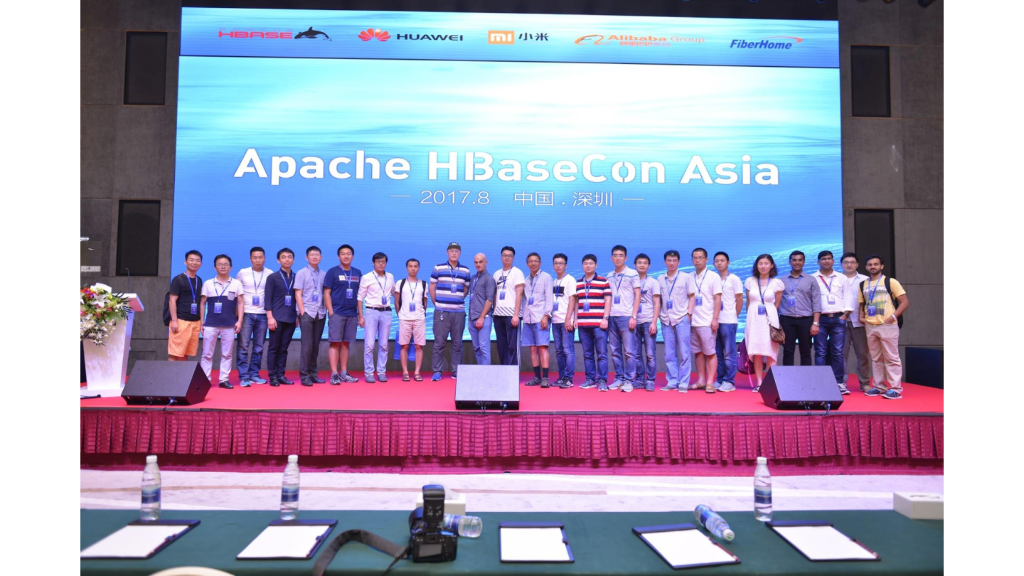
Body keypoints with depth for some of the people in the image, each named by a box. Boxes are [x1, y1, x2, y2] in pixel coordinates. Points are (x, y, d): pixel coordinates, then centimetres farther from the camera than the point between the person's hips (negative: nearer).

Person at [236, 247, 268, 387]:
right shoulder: (242, 273, 2)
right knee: (243, 345, -4)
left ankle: (254, 374, 15)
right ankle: (243, 377, 0)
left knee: (258, 347, 6)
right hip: (246, 313, -1)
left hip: (262, 314, 1)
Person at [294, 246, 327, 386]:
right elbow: (298, 294, -3)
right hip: (307, 313, -3)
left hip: (320, 314, 4)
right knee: (307, 346, -5)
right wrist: (302, 312, -9)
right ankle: (304, 376, 0)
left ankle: (313, 374, 15)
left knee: (316, 346, 8)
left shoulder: (324, 274, 9)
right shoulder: (301, 273, 0)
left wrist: (325, 310, 3)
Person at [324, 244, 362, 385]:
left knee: (346, 343, 9)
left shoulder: (357, 273, 11)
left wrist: (360, 314, 9)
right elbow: (326, 293, -3)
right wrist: (331, 312, -11)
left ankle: (344, 373, 15)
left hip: (352, 314, 4)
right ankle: (334, 374, -3)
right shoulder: (332, 272, -1)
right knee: (335, 343, -4)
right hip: (337, 313, -4)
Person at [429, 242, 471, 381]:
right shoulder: (438, 268, 3)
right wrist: (437, 303, 5)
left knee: (457, 343, 6)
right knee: (439, 342, 0)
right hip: (441, 311, -2)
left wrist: (459, 300, 8)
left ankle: (456, 371, 14)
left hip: (459, 312, 2)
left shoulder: (465, 270, 8)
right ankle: (437, 372, 7)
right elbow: (432, 288, 7)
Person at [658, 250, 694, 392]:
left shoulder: (686, 277, 1)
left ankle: (683, 383, 4)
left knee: (684, 352, -1)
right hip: (666, 320, 3)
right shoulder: (660, 279, 9)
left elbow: (691, 296, 3)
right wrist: (659, 315, 7)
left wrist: (689, 313, -6)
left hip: (681, 319, -3)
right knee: (669, 354, 5)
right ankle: (672, 381, 12)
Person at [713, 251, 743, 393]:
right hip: (715, 321, 4)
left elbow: (740, 300, 0)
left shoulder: (734, 279, -1)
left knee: (729, 353, -1)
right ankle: (720, 380, 15)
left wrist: (733, 316, 0)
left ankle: (729, 382, 4)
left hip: (728, 321, -4)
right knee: (718, 353, 8)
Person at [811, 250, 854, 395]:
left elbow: (847, 298, 11)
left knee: (837, 352, -1)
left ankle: (839, 383, 3)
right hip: (820, 319, -1)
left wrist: (845, 314, -1)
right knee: (820, 352, -2)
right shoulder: (812, 279, 7)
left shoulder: (842, 278, 14)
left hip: (838, 318, 1)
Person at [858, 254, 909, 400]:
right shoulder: (863, 285, 12)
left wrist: (893, 316, -14)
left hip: (887, 325, -5)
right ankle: (879, 387, 18)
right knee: (876, 358, 11)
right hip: (870, 326, 5)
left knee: (892, 358, -3)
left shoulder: (890, 282, -1)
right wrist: (862, 316, 4)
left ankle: (895, 388, -1)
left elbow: (905, 302, -3)